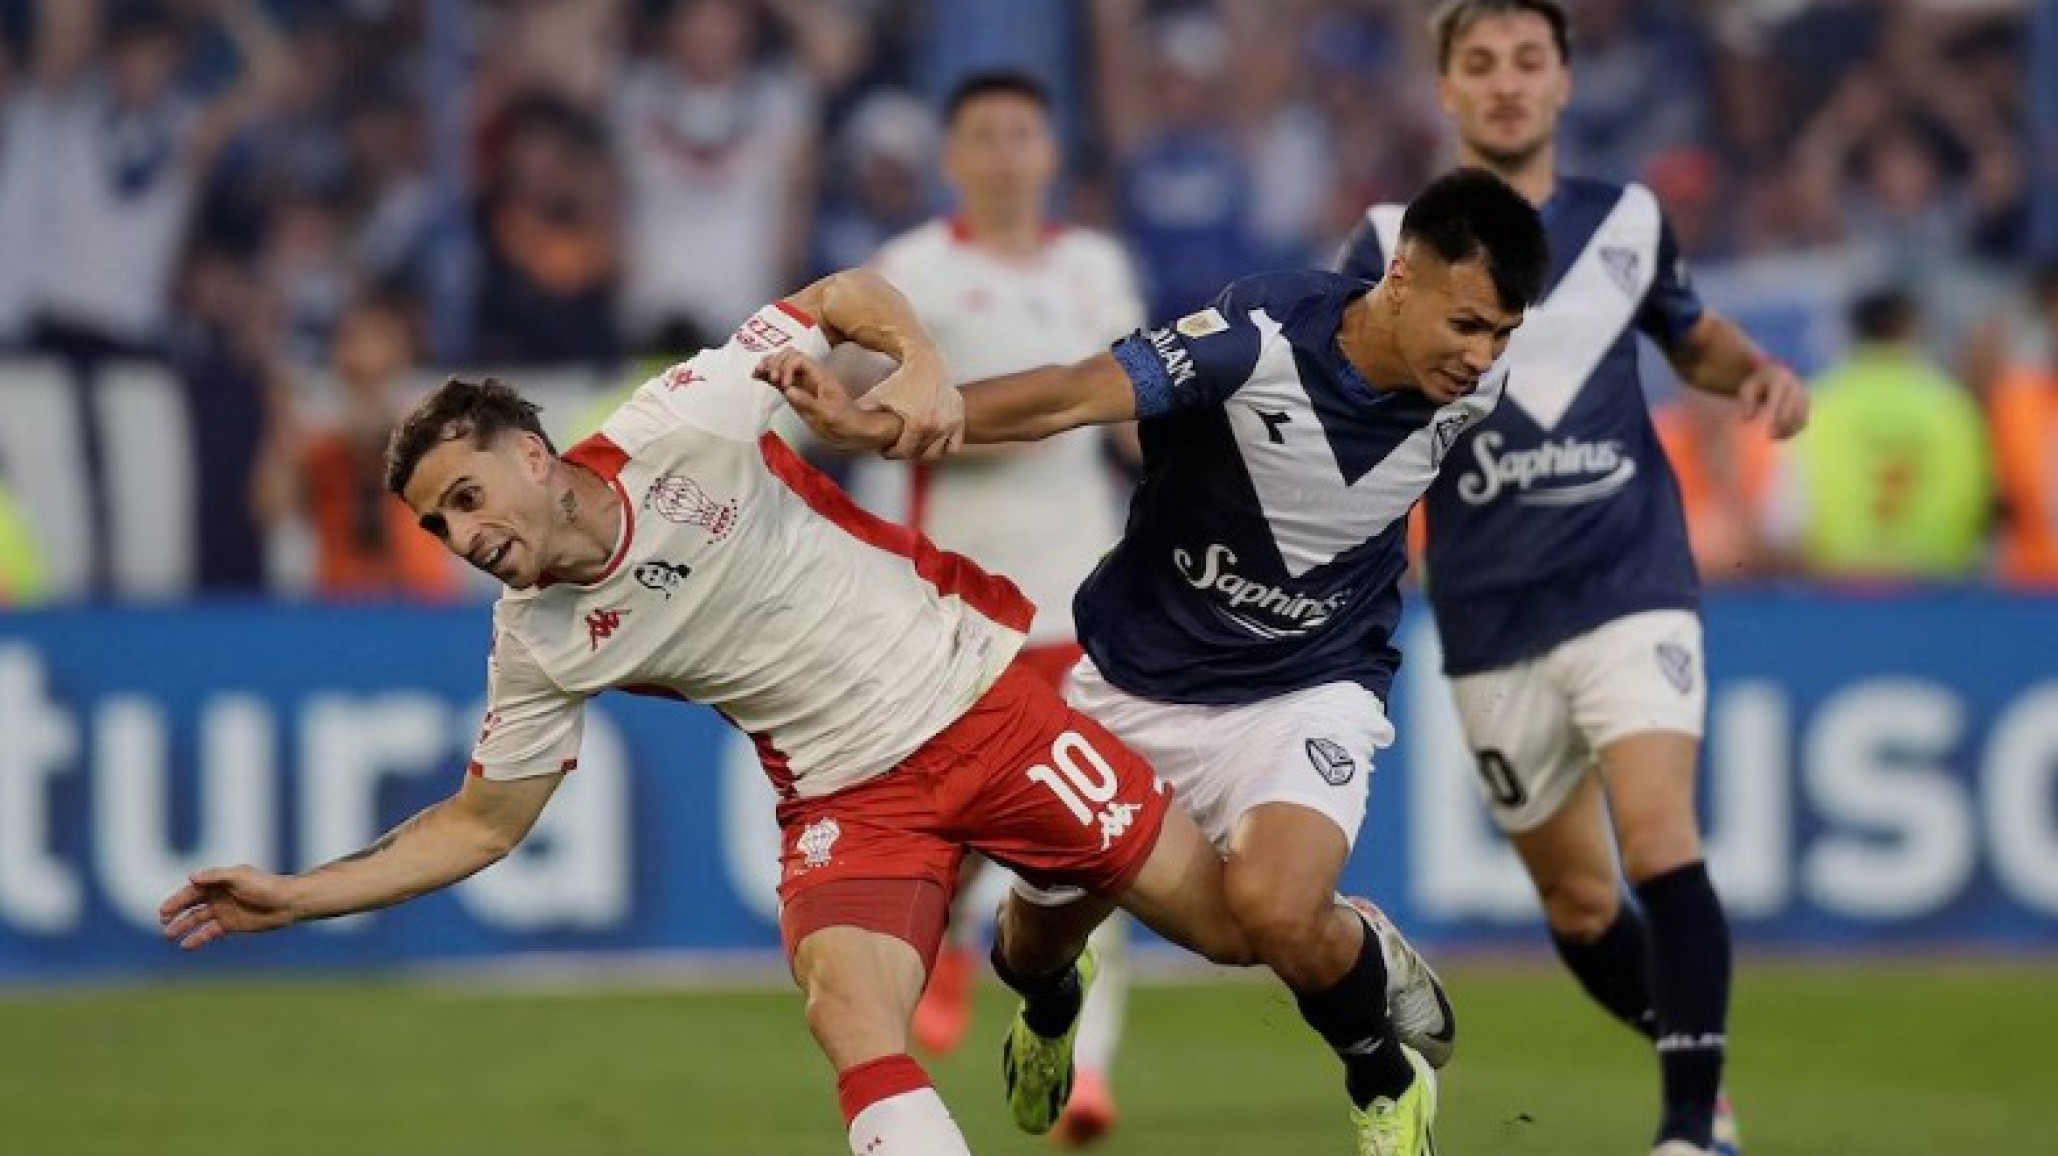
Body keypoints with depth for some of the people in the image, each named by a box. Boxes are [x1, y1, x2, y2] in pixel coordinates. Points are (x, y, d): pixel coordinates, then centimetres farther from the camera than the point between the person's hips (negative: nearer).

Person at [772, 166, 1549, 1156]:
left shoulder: (1470, 387, -14)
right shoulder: (1266, 335, -28)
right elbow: (1072, 396, -37)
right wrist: (880, 422, -48)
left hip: (1306, 693, 0)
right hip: (1134, 683, 0)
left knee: (1274, 909, -29)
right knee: (1037, 939, 14)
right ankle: (1050, 1004, 56)